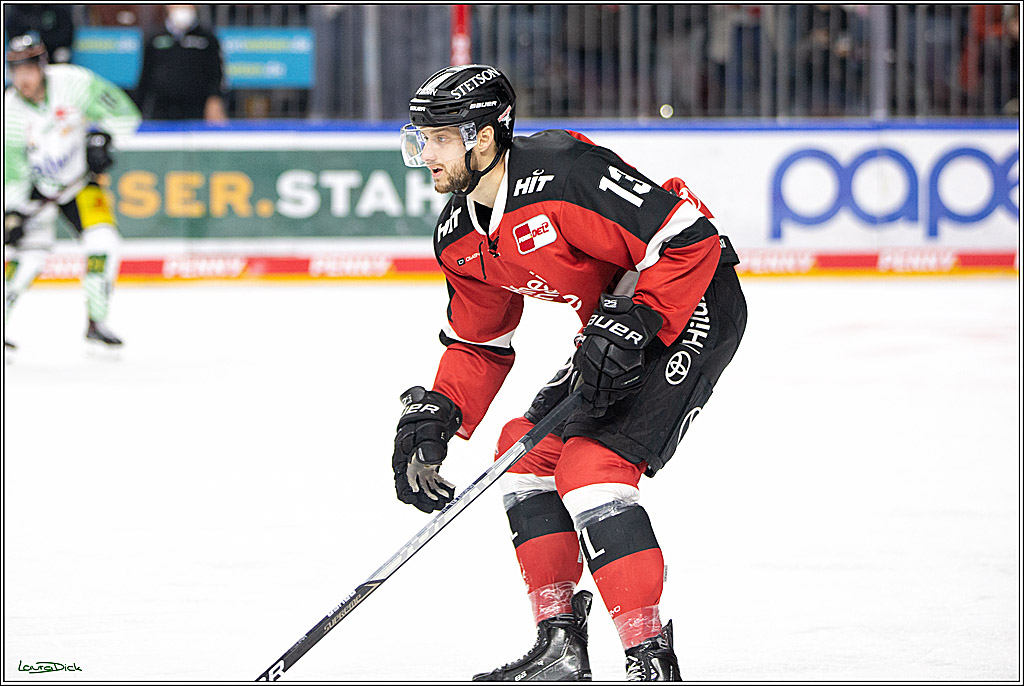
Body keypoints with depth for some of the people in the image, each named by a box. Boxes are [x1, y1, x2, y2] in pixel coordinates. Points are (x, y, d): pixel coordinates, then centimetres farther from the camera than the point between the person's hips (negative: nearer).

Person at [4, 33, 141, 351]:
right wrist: (12, 214, -26)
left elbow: (124, 113, -12)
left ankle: (96, 324, -3)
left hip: (79, 183, 1)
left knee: (103, 241, -15)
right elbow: (11, 172, -16)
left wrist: (102, 138, -26)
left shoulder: (74, 83, -21)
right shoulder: (10, 112, -20)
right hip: (34, 188, -1)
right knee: (29, 252, -17)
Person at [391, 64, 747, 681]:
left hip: (692, 306, -10)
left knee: (590, 464, -20)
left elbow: (691, 240, -28)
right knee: (527, 447, 9)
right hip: (615, 321, 10)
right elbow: (479, 344, 15)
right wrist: (436, 415, 0)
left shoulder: (563, 174, -28)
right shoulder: (461, 238, 2)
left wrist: (632, 326, -29)